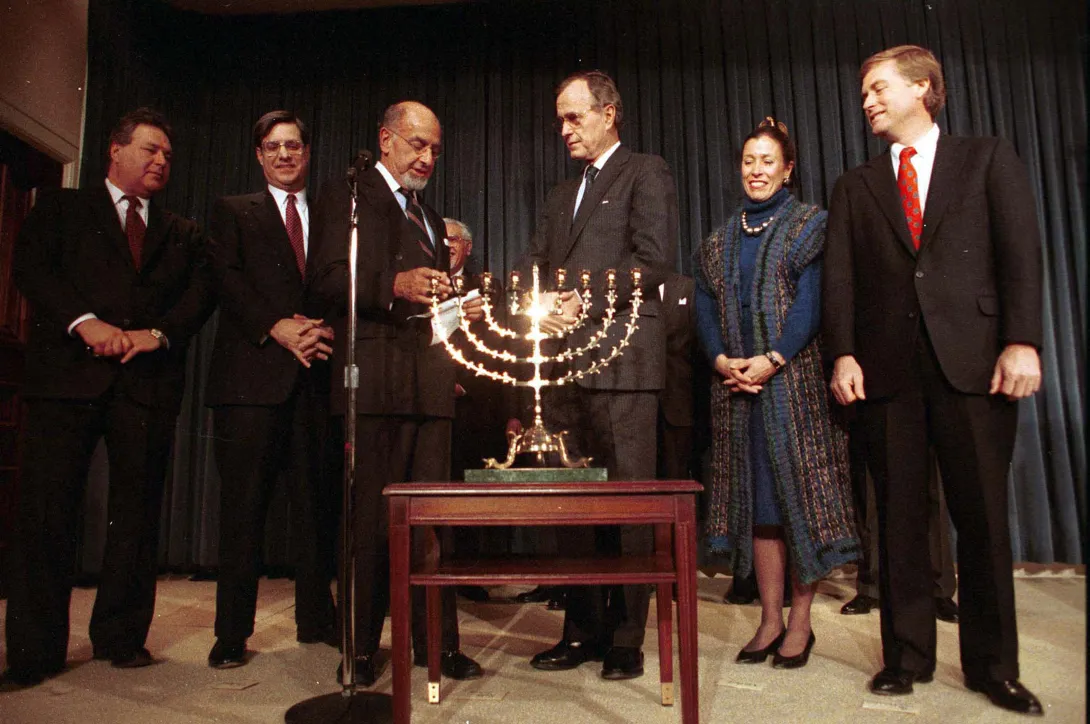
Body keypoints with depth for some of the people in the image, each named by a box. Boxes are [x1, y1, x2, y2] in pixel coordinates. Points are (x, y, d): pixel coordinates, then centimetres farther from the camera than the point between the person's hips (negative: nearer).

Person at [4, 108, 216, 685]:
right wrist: (87, 323, -14)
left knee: (137, 511, 3)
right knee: (46, 508, -3)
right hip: (68, 372, -1)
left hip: (149, 380, 2)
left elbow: (201, 293, 7)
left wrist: (157, 334, -11)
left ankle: (121, 637, 15)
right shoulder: (62, 208, 15)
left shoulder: (183, 234, 21)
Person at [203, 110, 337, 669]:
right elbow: (227, 277, 0)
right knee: (243, 502, -1)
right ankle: (232, 632, 8)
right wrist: (275, 327, -14)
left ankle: (316, 619, 16)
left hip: (314, 373, 2)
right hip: (252, 372, -2)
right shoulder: (233, 211, 15)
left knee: (315, 499, 4)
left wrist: (324, 330, -9)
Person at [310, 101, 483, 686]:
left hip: (431, 382, 7)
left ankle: (437, 642, 16)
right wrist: (393, 285, -26)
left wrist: (459, 309, 10)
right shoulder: (346, 195, 5)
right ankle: (361, 648, 12)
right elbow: (328, 278, -9)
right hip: (375, 379, -6)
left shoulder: (430, 218, 27)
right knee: (371, 514, -2)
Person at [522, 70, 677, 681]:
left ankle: (626, 638, 9)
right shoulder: (562, 194, 27)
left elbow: (655, 258, -8)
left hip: (621, 357, -6)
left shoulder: (646, 173, 5)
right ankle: (583, 628, 17)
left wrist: (586, 303, -12)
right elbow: (536, 263, 20)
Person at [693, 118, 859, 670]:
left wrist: (773, 360, -17)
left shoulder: (809, 226, 5)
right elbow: (704, 309, 9)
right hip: (736, 383, 4)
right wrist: (721, 360, -8)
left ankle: (800, 621, 8)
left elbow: (812, 300, -7)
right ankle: (770, 618, 12)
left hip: (794, 377, -3)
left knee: (800, 489, -2)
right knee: (756, 496, 4)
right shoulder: (720, 241, 17)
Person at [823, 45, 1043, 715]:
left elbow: (1021, 252, 2)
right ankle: (908, 655, 15)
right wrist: (844, 353, -6)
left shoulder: (988, 159, 12)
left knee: (983, 514, 3)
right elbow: (840, 278, 7)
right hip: (887, 364, 2)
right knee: (900, 516, 4)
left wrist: (1022, 342, -10)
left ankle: (992, 664, 18)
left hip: (974, 360, -1)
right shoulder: (855, 186, 17)